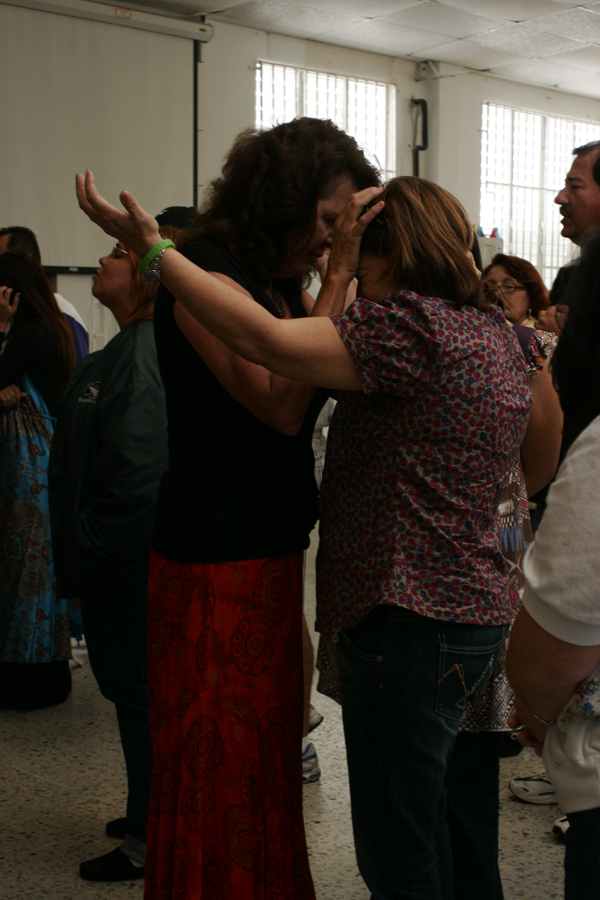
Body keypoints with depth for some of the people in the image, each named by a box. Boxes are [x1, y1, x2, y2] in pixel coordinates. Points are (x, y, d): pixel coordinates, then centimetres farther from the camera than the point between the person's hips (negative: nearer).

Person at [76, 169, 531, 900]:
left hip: (411, 625, -10)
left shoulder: (412, 327, -17)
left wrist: (152, 247, -20)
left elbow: (269, 342, -24)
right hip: (474, 613, 10)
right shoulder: (493, 330, 12)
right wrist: (339, 268, 11)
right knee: (425, 835, 24)